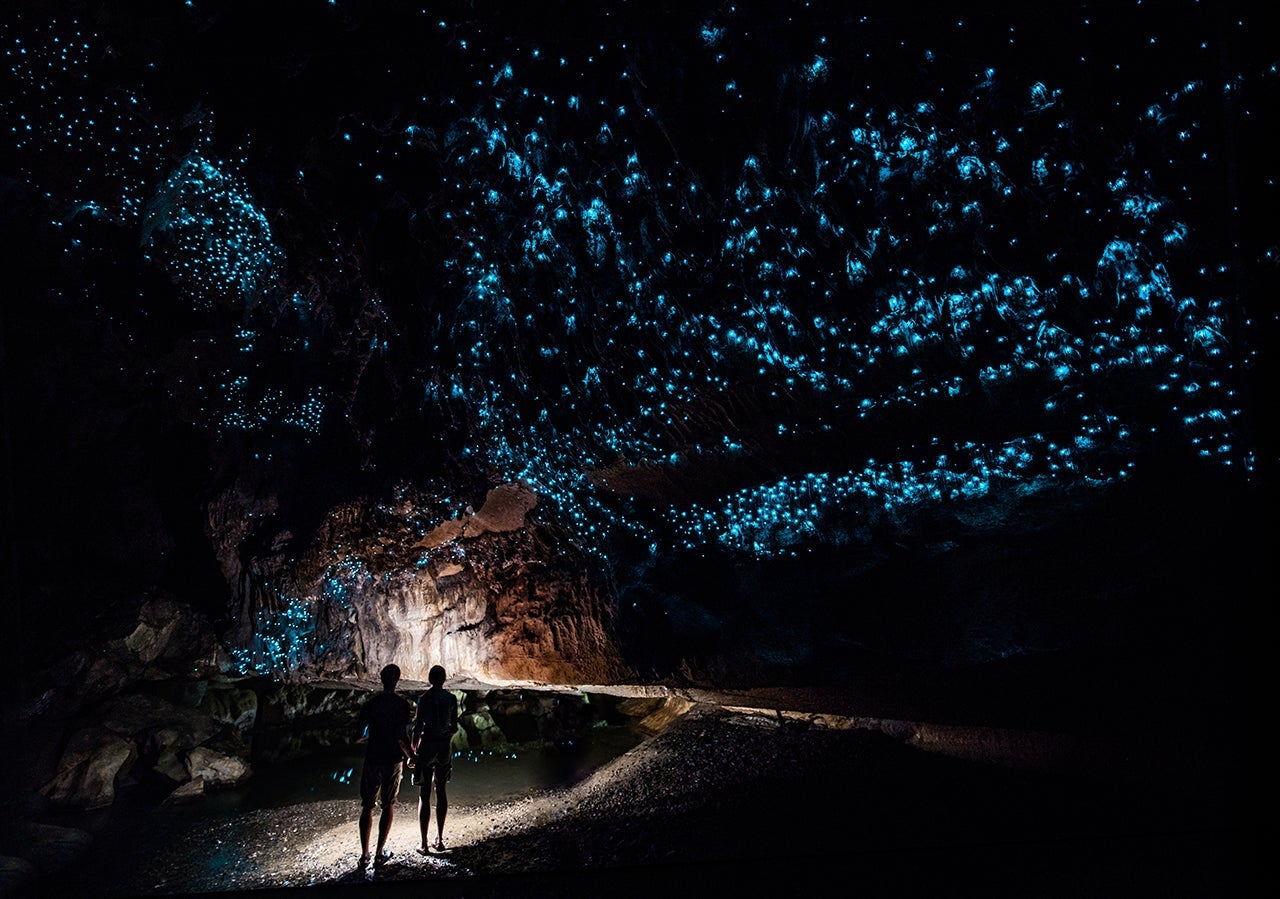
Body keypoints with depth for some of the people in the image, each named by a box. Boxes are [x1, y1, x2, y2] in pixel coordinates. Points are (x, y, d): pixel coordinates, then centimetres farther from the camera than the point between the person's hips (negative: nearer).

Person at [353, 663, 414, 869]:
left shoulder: (370, 705, -5)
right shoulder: (403, 705, -9)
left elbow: (357, 737, -2)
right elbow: (402, 738, -14)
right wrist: (411, 755, 2)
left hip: (372, 760, 1)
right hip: (394, 760, -1)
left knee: (367, 806, 12)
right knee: (388, 806, 12)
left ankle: (364, 855, 12)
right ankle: (380, 854, 14)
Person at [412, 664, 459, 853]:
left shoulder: (424, 698, -11)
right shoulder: (451, 699, -1)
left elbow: (418, 727, -10)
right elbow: (454, 726, 5)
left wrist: (414, 749, 2)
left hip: (427, 745, -3)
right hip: (445, 746, 3)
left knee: (424, 794, 4)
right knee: (441, 790, 15)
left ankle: (424, 843, 6)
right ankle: (440, 839, 19)